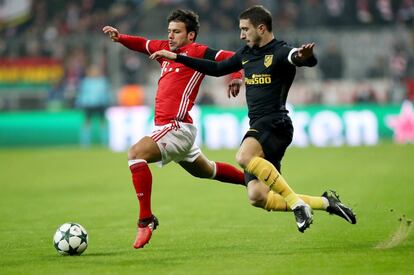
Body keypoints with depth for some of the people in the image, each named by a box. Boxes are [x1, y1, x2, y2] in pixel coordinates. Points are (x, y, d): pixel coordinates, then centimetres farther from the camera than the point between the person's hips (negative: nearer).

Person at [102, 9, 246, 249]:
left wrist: (237, 77, -31)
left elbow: (232, 58, -12)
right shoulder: (165, 49, 14)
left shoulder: (196, 52, -8)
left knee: (136, 154, -25)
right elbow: (142, 44, 27)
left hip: (177, 127, -10)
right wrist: (120, 38, 8)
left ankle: (146, 220, -24)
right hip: (170, 128, 10)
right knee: (206, 170, 27)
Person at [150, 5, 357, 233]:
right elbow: (217, 68, 30)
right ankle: (326, 202, 4)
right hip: (258, 128, 8)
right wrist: (176, 57, 29)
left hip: (275, 122, -8)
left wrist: (304, 57, -55)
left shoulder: (279, 52, -8)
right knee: (257, 197, -5)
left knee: (244, 156, -37)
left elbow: (309, 60, -29)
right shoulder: (246, 54, 17)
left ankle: (296, 203, -29)